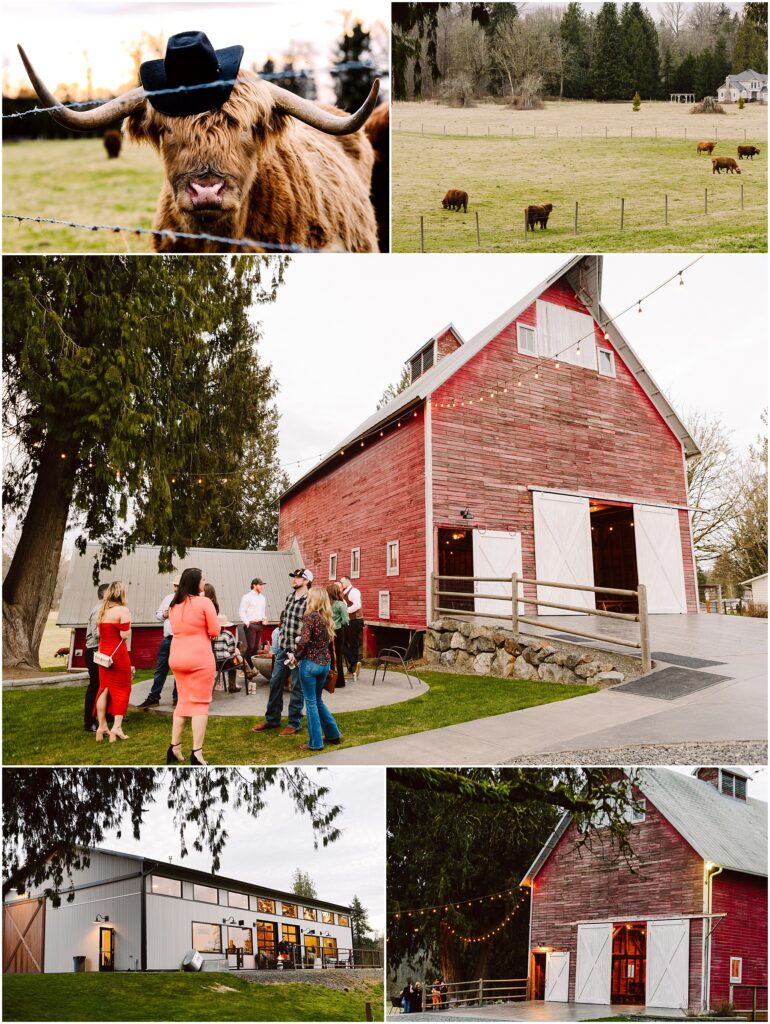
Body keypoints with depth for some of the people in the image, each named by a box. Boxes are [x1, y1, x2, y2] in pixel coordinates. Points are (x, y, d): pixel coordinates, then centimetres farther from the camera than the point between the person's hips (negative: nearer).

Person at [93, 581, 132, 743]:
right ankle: (116, 727, -3)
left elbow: (99, 632, 12)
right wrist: (128, 623, 1)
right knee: (121, 689, 2)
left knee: (104, 688, 12)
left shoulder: (102, 611, 10)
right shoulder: (123, 610, -11)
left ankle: (102, 726, 16)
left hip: (103, 653, 7)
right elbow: (125, 635, -15)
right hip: (118, 653, -7)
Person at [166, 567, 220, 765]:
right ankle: (196, 753, -5)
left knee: (183, 701, 18)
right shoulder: (204, 602, -10)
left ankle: (174, 748, 18)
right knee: (200, 703, -1)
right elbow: (215, 631, -7)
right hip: (200, 658, -6)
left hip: (177, 658, 6)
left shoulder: (174, 605, 11)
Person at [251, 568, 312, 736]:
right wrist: (282, 641, 15)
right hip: (283, 648, 7)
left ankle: (294, 723, 17)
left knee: (296, 688, 4)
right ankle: (271, 719, 27)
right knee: (275, 683, 13)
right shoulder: (289, 597, 9)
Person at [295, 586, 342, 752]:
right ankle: (333, 734, 25)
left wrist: (296, 656, -7)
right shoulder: (327, 618, 8)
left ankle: (315, 742, 7)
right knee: (318, 700, 22)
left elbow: (304, 641, -22)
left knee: (311, 702, 3)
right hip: (325, 663, 7)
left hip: (310, 663, -7)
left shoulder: (310, 616, -13)